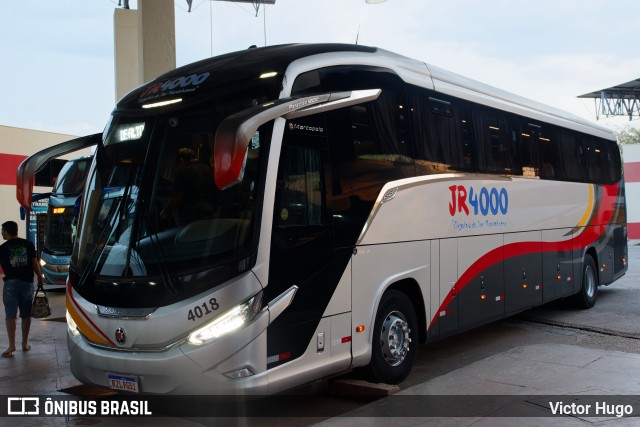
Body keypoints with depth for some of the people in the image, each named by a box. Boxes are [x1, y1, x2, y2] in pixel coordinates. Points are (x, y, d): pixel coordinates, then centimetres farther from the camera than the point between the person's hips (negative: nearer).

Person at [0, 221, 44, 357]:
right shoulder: (28, 244, 2)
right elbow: (35, 263, 0)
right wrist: (40, 277, 11)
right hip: (27, 283, 2)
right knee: (26, 315, 10)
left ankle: (12, 345, -9)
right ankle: (25, 343, 17)